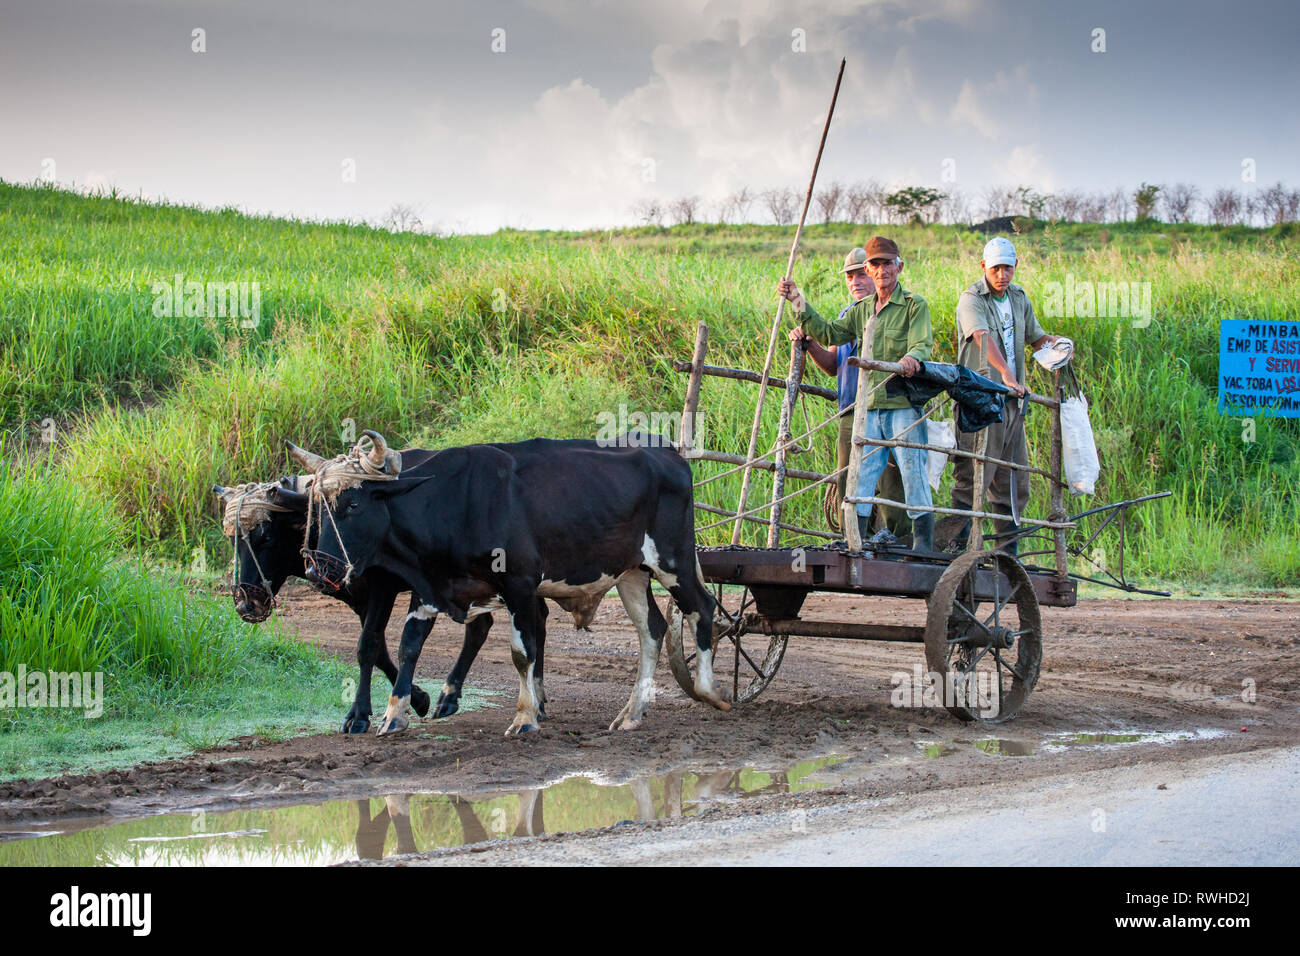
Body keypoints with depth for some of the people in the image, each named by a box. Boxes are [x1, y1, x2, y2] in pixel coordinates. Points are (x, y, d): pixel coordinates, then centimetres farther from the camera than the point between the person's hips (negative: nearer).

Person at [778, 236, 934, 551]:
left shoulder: (914, 305, 0)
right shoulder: (861, 309, 18)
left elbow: (921, 344, -12)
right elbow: (829, 335, 14)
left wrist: (911, 358, -36)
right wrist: (799, 304, 7)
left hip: (904, 404, -5)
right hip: (870, 406, 5)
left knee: (913, 471, -7)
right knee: (860, 476, 3)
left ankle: (923, 543, -3)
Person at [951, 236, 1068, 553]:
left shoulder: (1019, 298, 15)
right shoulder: (972, 300, -8)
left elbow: (1035, 337, 25)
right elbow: (983, 337, -25)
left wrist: (1054, 342, 0)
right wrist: (1005, 374, -40)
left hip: (1012, 399, 7)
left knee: (1014, 482, 9)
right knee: (972, 477, -12)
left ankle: (1008, 553, 15)